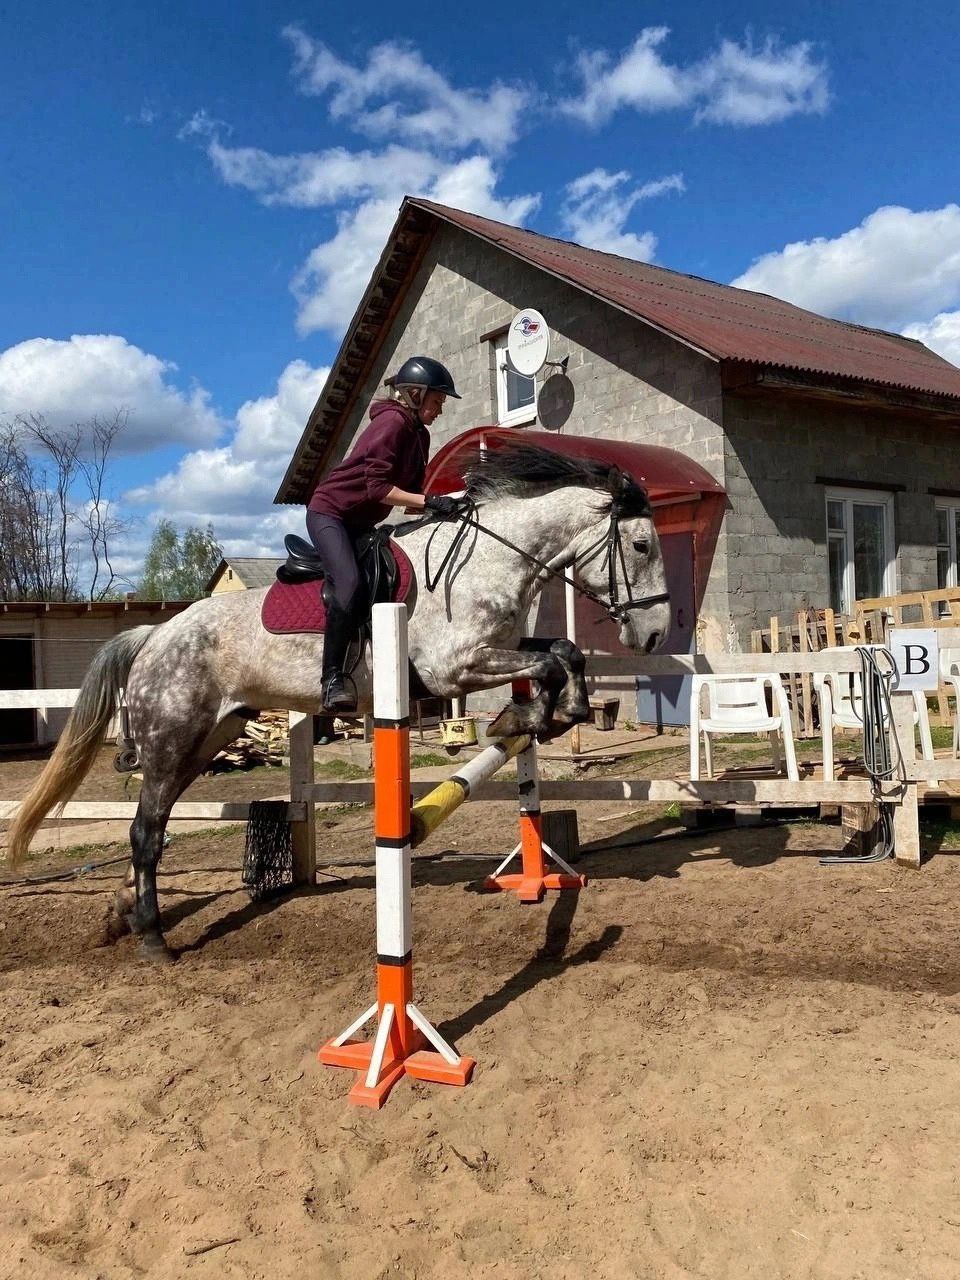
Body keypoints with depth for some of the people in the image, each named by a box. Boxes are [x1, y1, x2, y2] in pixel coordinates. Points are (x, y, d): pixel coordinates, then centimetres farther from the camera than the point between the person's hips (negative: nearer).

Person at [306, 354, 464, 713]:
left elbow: (411, 489, 9)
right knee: (349, 582, -29)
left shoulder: (419, 434, 10)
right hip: (329, 512, -10)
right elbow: (378, 487, -25)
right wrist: (430, 501, -29)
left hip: (362, 522, 10)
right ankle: (332, 677, -25)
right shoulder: (392, 421, -17)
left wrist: (440, 504, -8)